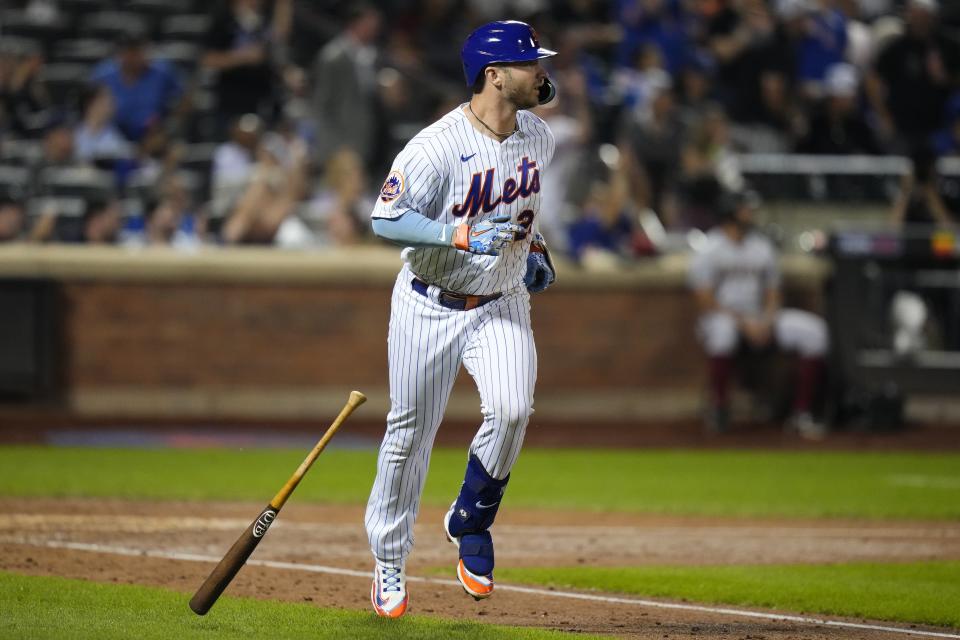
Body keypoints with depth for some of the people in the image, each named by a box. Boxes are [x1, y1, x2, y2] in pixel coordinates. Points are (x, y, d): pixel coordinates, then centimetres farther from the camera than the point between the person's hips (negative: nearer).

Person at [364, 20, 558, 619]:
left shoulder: (540, 138, 0)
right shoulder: (437, 147, -21)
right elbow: (387, 218, -21)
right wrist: (463, 238, -29)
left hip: (503, 305, 4)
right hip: (430, 305, -4)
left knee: (511, 410, -22)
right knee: (410, 433, 5)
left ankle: (470, 523, 2)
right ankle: (389, 558, 24)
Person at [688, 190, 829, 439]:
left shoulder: (762, 247, 12)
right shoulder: (708, 250, -6)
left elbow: (773, 296, 12)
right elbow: (706, 303, -11)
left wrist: (766, 321, -9)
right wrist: (745, 323, -18)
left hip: (759, 322, 5)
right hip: (723, 318, -5)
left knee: (813, 330, -15)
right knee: (722, 329, -42)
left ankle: (801, 413, -11)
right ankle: (718, 406, -24)